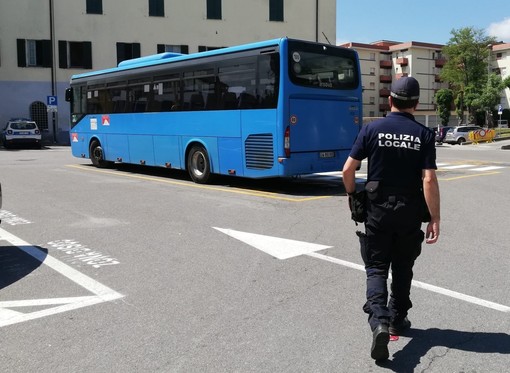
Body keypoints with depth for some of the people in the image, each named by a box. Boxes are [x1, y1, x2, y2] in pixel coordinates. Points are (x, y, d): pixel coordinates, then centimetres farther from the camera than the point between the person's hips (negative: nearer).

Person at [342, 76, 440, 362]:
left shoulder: (372, 129, -6)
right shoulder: (424, 135, -6)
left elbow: (348, 169, -7)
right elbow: (429, 180, -13)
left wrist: (352, 194, 11)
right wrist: (435, 218, -8)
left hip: (378, 210, -1)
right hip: (409, 213, 1)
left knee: (376, 268, 6)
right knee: (403, 269, 18)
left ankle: (379, 321, -14)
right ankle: (397, 319, 30)